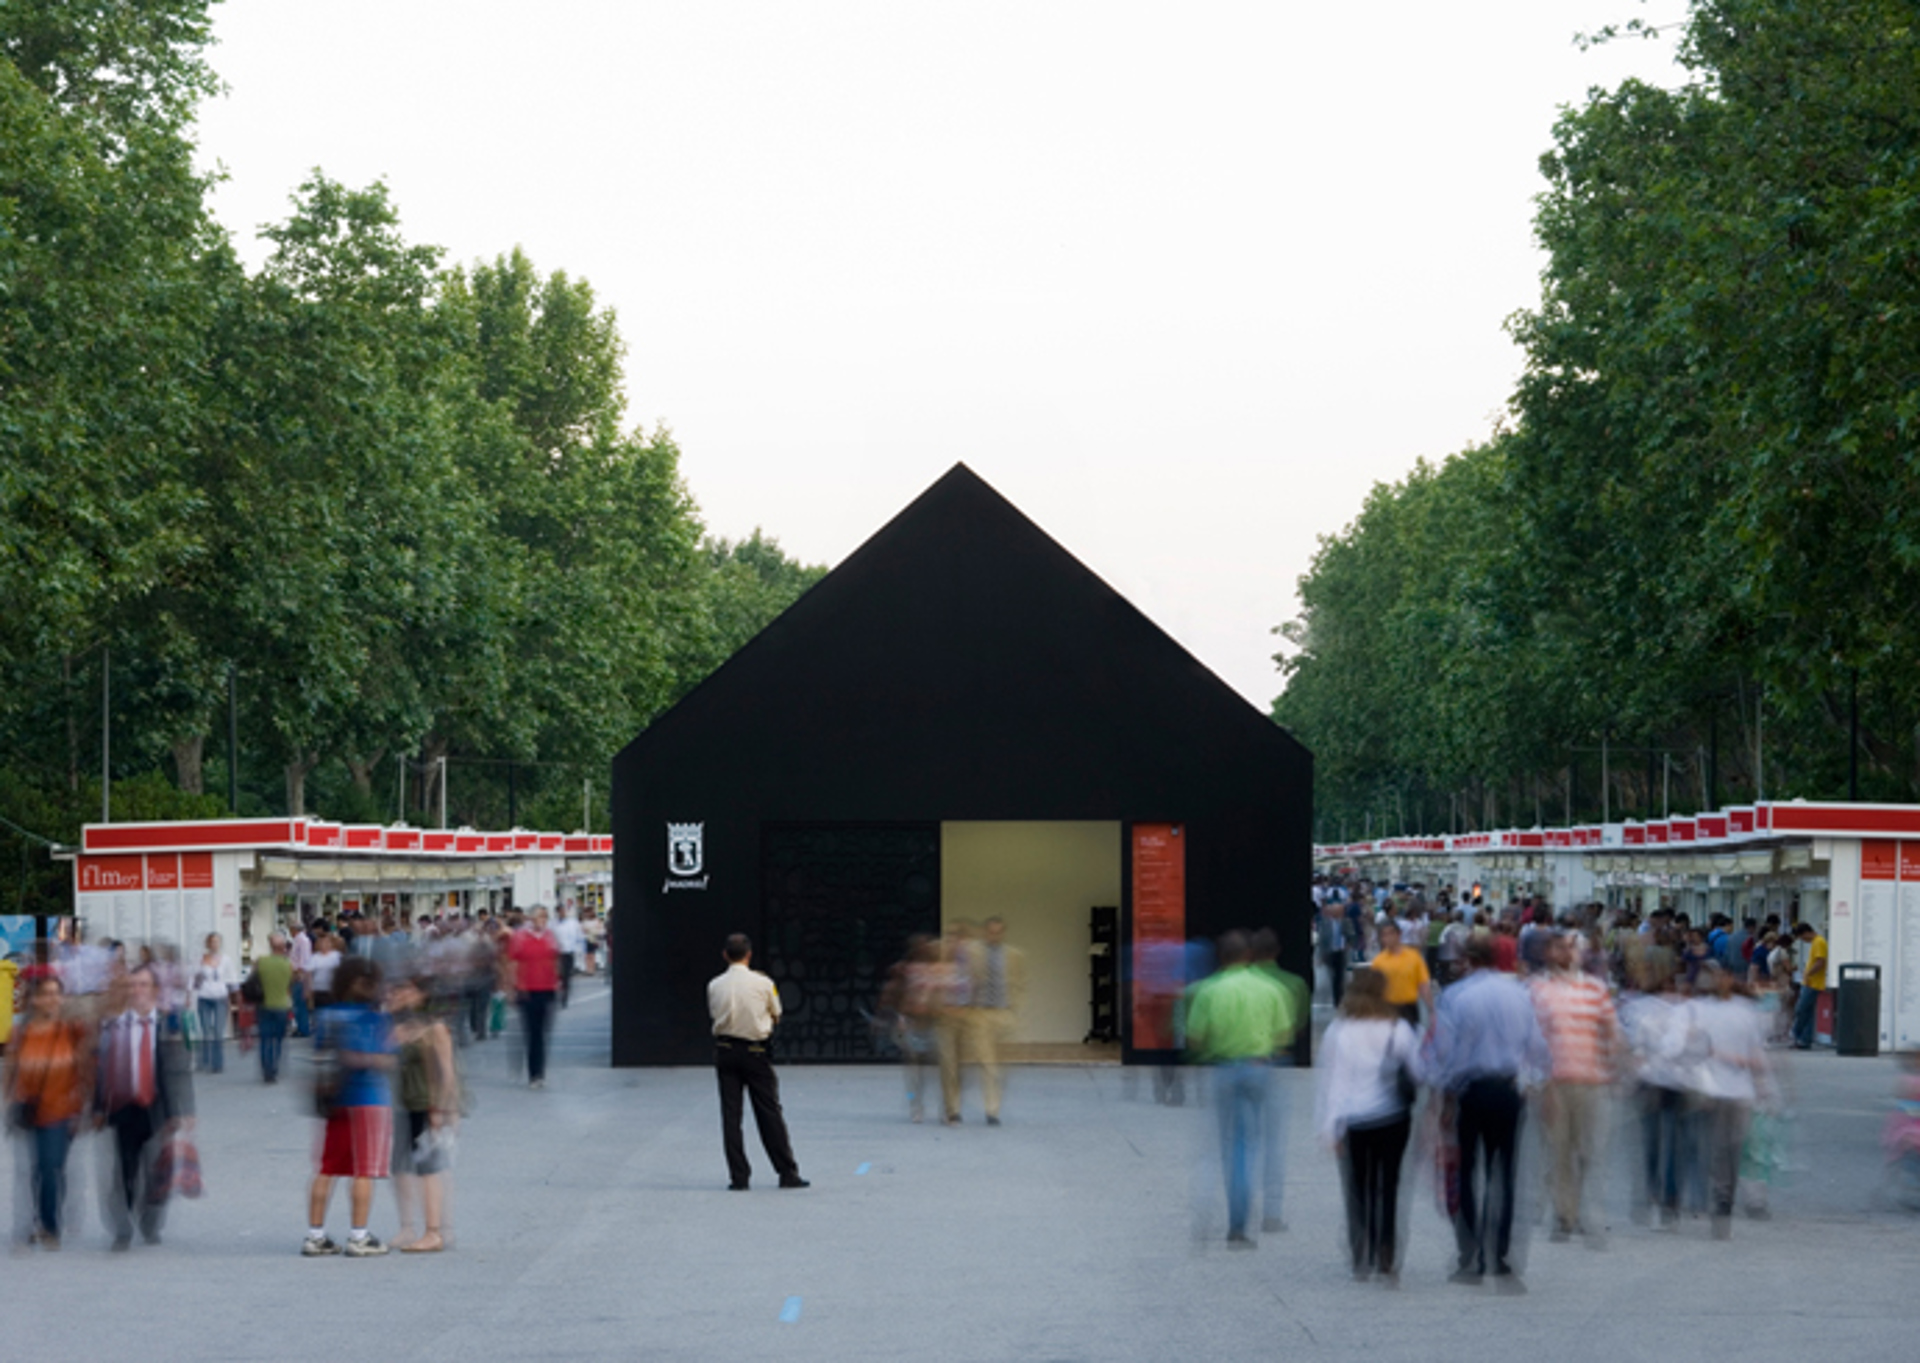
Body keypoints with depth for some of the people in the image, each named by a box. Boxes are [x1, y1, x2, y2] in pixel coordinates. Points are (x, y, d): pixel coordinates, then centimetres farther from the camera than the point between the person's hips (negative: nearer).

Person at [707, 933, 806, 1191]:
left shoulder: (715, 985, -2)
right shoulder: (763, 983, -7)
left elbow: (713, 1014, 8)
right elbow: (776, 1015, 5)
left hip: (725, 1050, 2)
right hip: (755, 1051, -2)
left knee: (730, 1114, 4)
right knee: (769, 1113, 5)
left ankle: (738, 1176, 1)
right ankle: (787, 1173, 8)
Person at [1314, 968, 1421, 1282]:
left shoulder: (1337, 1033, -5)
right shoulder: (1398, 1030, -4)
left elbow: (1331, 1080, -3)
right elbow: (1422, 1070, -2)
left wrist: (1329, 1127, 1)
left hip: (1354, 1123, 0)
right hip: (1394, 1119, 0)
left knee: (1358, 1192, 9)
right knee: (1389, 1189, 5)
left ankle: (1361, 1262, 10)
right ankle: (1388, 1261, 0)